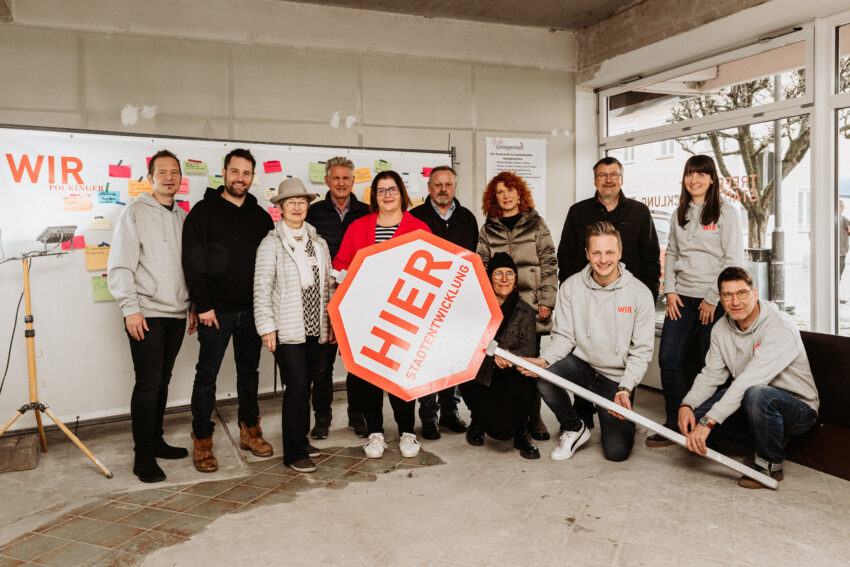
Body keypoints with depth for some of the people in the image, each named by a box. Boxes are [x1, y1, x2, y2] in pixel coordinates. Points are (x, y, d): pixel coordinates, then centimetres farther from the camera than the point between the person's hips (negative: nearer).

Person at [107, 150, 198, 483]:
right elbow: (120, 265, -8)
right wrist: (130, 308, -14)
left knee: (162, 381, 13)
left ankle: (156, 441, 26)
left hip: (176, 314, 6)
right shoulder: (136, 212, -3)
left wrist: (193, 305, 15)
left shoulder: (183, 217, 14)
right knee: (148, 383, -6)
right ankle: (144, 456, 3)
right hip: (146, 315, -5)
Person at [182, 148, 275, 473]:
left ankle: (250, 431, 27)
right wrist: (203, 305, -14)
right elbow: (192, 261, -9)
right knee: (207, 374, 3)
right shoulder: (204, 211, -3)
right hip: (216, 310, -4)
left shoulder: (260, 216, 10)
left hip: (251, 310, 4)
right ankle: (202, 440, 13)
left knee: (249, 370, 13)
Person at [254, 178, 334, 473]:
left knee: (306, 385, 11)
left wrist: (332, 320, 13)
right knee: (296, 387, -6)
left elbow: (329, 284, 16)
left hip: (315, 328, 5)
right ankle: (294, 453, 5)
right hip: (287, 329, -5)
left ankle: (301, 440, 28)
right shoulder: (271, 244, -2)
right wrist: (267, 328, -10)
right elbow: (262, 289, -5)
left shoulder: (318, 242, 13)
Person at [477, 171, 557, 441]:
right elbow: (482, 267, 11)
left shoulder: (536, 224, 8)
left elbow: (549, 264, 4)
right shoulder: (488, 229, 13)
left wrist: (546, 300, -4)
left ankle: (533, 417, 11)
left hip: (531, 305, -1)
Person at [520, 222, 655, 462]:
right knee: (545, 378, -31)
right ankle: (575, 429, -1)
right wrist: (543, 359, -25)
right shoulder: (571, 287, -6)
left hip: (617, 377, -1)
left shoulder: (640, 293, -11)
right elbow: (564, 336, -5)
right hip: (581, 364, 2)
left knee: (617, 452, -9)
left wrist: (625, 389, -22)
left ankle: (624, 419, 29)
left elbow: (642, 351, -10)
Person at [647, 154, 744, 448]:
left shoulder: (725, 211, -2)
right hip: (682, 298, 5)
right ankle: (674, 424, 11)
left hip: (715, 300, -5)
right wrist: (670, 290, 4)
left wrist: (713, 299, -10)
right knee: (668, 360, -1)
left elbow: (734, 259, -7)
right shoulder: (680, 214, 14)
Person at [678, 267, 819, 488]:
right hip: (749, 405, 7)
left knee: (757, 395, -39)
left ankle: (770, 464, -12)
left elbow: (749, 380, -33)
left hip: (798, 409, -7)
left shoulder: (780, 326, -24)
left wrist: (708, 422, -38)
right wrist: (687, 405, -19)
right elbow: (711, 374, 2)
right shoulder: (721, 328, 0)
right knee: (692, 416, -12)